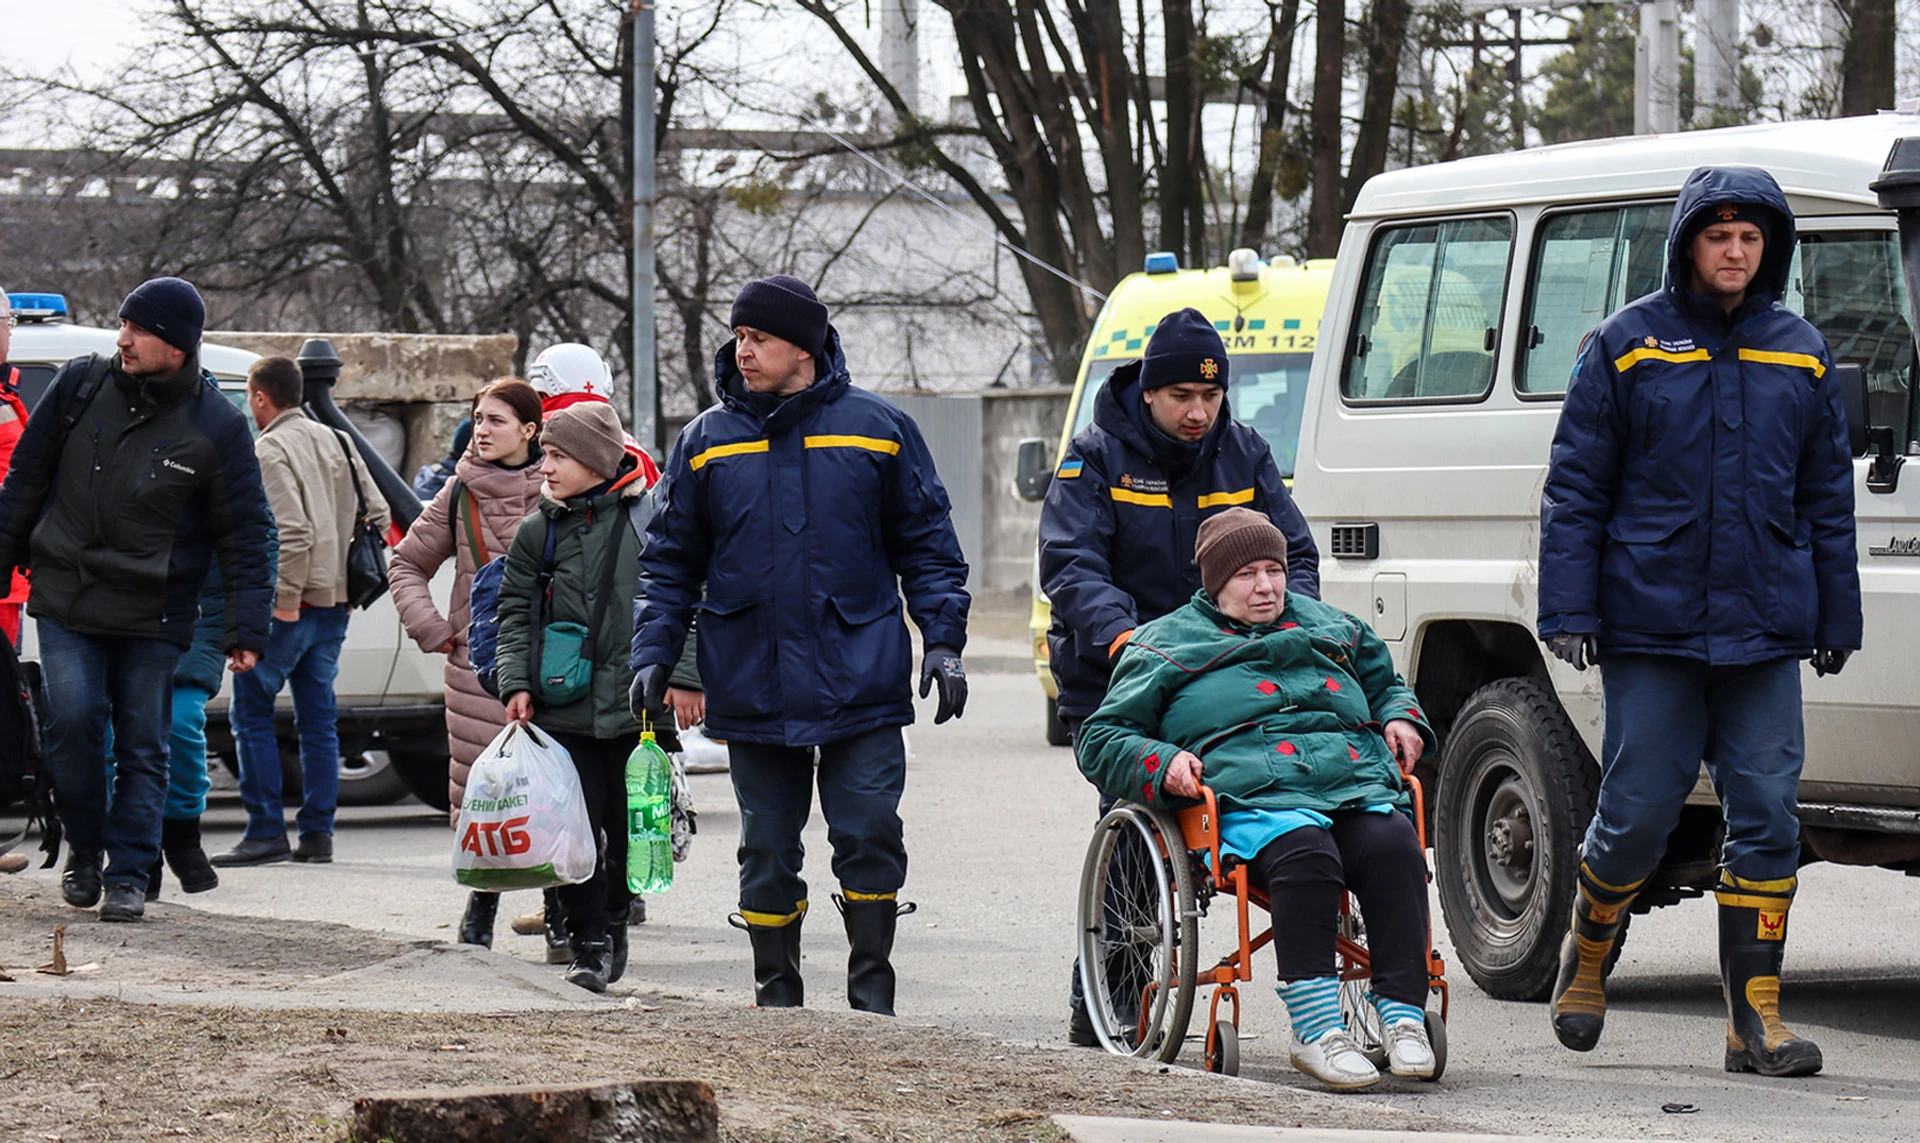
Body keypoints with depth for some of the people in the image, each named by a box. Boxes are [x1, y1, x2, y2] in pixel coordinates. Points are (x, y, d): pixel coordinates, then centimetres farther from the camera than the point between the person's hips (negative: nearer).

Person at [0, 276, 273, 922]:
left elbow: (245, 536, 0)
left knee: (143, 746, 2)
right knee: (73, 722, -10)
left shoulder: (216, 427, -4)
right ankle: (83, 849, 11)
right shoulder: (80, 387, 2)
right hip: (65, 602, 1)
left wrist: (247, 631, -5)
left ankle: (128, 876, 9)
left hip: (154, 618, -1)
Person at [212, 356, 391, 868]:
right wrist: (349, 579, 16)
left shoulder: (269, 450, -12)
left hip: (286, 606, -8)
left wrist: (285, 599, -18)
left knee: (251, 712, -1)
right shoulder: (336, 442, 13)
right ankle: (318, 834, 11)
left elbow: (293, 530, -22)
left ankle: (266, 832, -5)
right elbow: (377, 514, 12)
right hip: (334, 604, 8)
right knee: (318, 718, 11)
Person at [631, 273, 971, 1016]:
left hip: (861, 687, -2)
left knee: (870, 839, -6)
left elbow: (927, 544, 7)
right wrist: (653, 654, 1)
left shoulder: (876, 430, 3)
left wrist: (943, 641, -2)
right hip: (754, 695, 2)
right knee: (767, 854, 6)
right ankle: (777, 997, 17)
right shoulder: (708, 441, 7)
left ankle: (871, 995, 5)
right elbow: (672, 560, 12)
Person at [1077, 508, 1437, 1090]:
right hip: (1250, 801, -3)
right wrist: (1162, 763, -2)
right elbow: (1101, 742, 18)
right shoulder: (1167, 644, 21)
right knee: (1304, 853, -39)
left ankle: (1403, 1018, -36)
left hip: (1361, 792, 4)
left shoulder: (1330, 627, 33)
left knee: (1394, 846, -32)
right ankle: (1316, 1030, -43)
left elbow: (1386, 684, 47)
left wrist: (1401, 719, 22)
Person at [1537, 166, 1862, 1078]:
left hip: (1764, 632, 3)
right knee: (1637, 812, -1)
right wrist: (1569, 610, -5)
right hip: (1650, 626, -2)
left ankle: (1755, 1013, 1)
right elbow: (1575, 488, 2)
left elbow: (1828, 499, 16)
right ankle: (1588, 950, 26)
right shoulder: (1627, 345, 2)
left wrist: (1835, 619, 12)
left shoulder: (1800, 355, 11)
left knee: (1766, 815, -3)